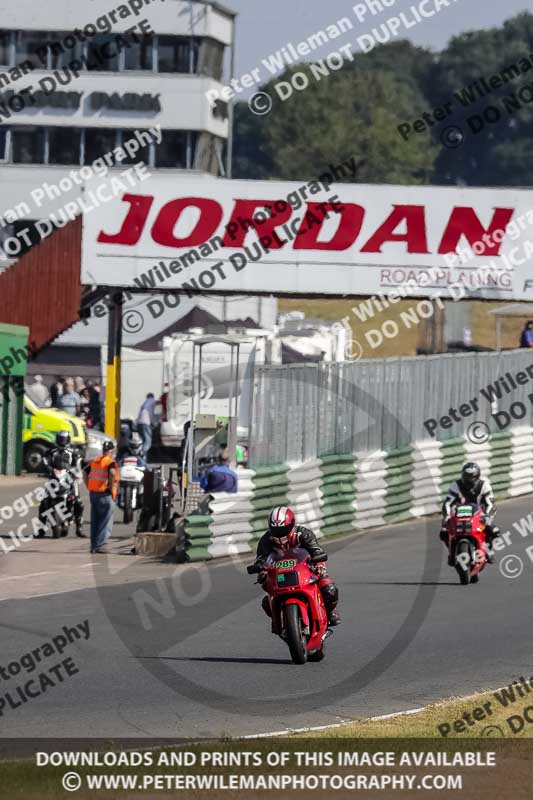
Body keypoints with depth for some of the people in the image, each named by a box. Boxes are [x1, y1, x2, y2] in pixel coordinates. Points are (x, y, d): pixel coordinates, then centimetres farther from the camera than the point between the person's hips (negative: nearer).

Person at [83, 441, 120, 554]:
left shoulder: (95, 462, 13)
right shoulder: (111, 463, -10)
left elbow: (85, 473, 16)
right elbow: (112, 473, -30)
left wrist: (89, 487, 15)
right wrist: (112, 487, -18)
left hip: (93, 493, 7)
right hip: (105, 495, -7)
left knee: (95, 522, 13)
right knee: (105, 523, -1)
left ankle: (93, 545, 14)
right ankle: (99, 545, -7)